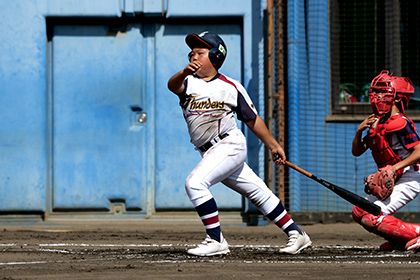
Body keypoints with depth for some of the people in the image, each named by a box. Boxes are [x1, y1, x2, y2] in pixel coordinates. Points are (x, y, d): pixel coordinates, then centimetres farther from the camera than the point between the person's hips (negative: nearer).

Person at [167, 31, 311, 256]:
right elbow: (172, 85, -21)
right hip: (211, 153, 4)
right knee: (258, 192, 9)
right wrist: (184, 72, -42)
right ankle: (295, 235, 19)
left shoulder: (231, 87, 1)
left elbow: (252, 119, 11)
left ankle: (216, 241, -17)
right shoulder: (188, 82, 5)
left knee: (195, 182, -22)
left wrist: (273, 145, 15)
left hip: (230, 144, -4)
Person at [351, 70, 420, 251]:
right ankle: (399, 240, 16)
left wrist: (394, 168, -33)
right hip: (390, 182, 10)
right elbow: (356, 152, 15)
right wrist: (359, 131, -4)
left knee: (370, 219, -19)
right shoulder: (377, 123, 10)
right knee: (358, 213, 14)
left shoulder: (401, 123, -18)